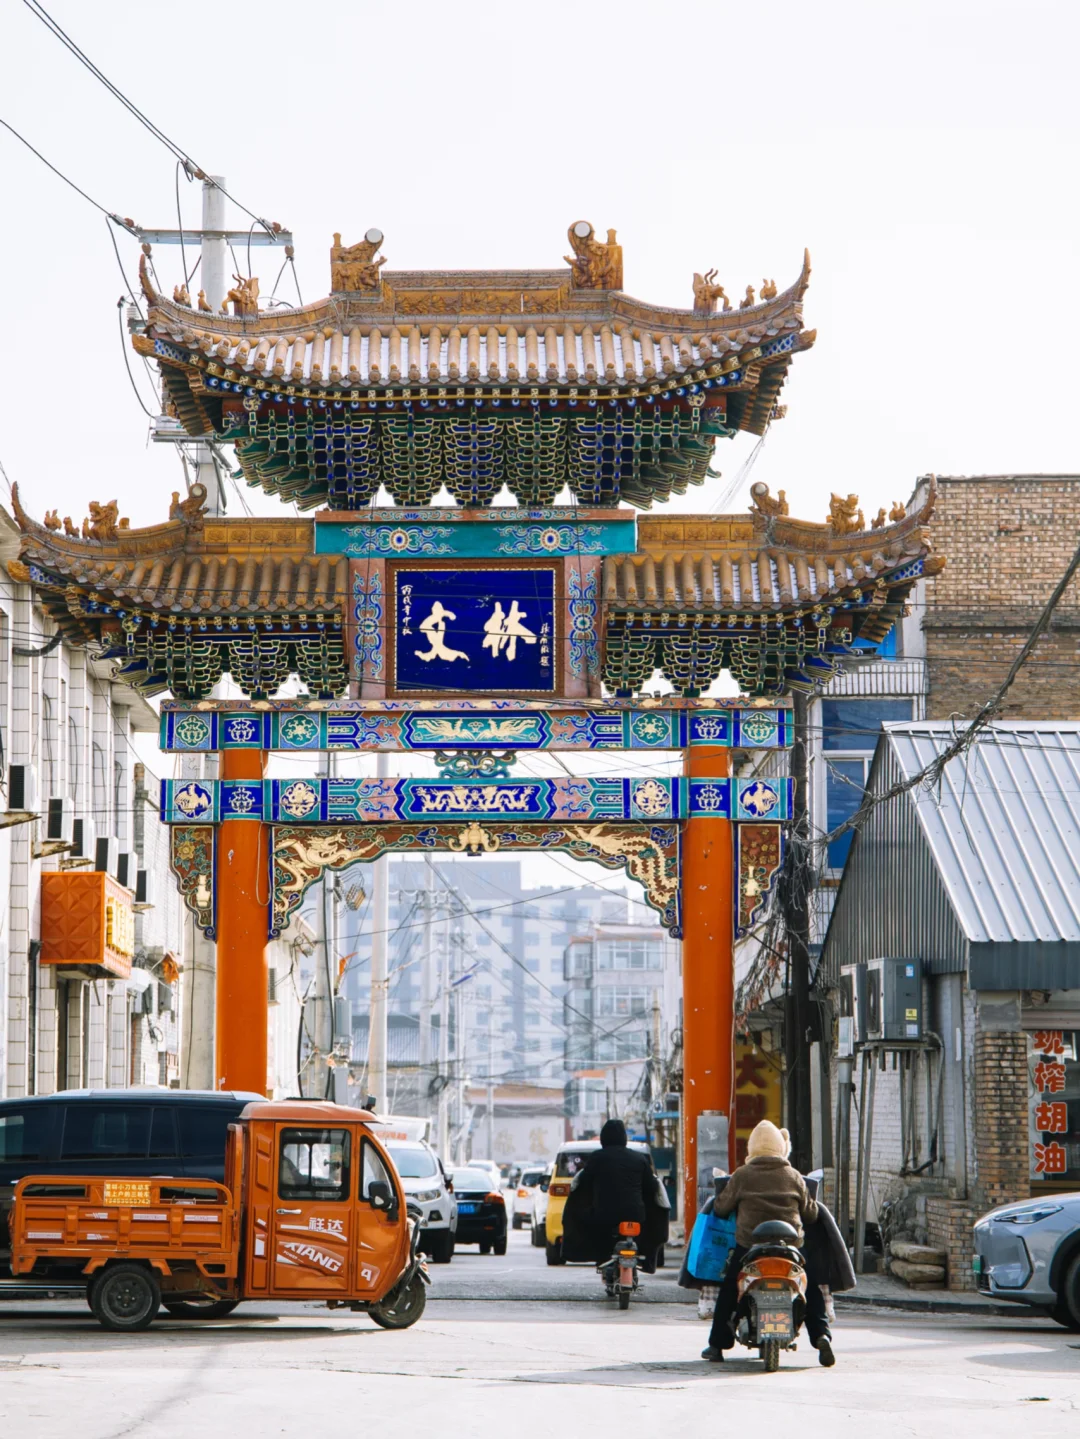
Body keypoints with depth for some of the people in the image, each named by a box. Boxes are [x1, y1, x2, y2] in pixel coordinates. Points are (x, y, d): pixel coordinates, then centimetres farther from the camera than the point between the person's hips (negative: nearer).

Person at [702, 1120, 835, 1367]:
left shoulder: (742, 1176, 0)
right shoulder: (794, 1177, 5)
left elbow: (721, 1207, 7)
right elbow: (810, 1213, 10)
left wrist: (717, 1201, 31)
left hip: (749, 1244, -1)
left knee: (728, 1291, 15)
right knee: (811, 1290, 16)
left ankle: (717, 1344, 12)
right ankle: (822, 1335, -2)